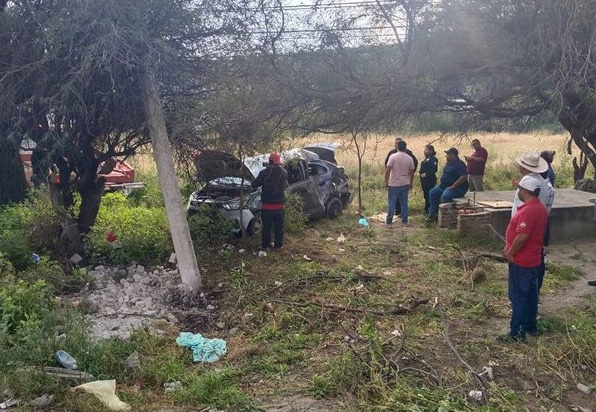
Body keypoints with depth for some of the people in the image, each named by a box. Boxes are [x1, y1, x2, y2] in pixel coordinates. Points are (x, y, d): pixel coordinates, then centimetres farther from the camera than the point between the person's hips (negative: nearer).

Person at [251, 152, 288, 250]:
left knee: (266, 227, 11)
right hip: (279, 205, 2)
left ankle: (265, 244, 17)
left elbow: (254, 185, -6)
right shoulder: (284, 173, -4)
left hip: (267, 206, -2)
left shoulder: (264, 172, -14)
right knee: (279, 227, 13)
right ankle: (278, 244, 20)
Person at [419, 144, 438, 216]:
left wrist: (426, 174, -19)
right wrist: (421, 174, 6)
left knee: (429, 194, -8)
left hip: (430, 180, -10)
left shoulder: (433, 159, -11)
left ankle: (429, 210, -3)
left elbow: (434, 169, -19)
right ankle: (426, 209, 21)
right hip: (424, 179, 10)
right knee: (425, 194, 13)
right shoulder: (426, 159, 17)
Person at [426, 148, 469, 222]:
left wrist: (452, 186, -27)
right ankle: (433, 213, 6)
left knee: (445, 196, -34)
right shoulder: (449, 163, 13)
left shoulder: (459, 164, -18)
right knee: (432, 192, 4)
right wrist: (441, 182, 12)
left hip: (458, 188, -10)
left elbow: (464, 177, -28)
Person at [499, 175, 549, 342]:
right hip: (533, 260, 10)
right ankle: (530, 325, 31)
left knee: (518, 297, -2)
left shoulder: (528, 211, -25)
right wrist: (509, 247, 13)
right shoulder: (540, 208, 8)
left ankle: (517, 333, 5)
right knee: (530, 295, 19)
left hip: (521, 262, -10)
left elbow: (522, 237, -28)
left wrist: (510, 253, -14)